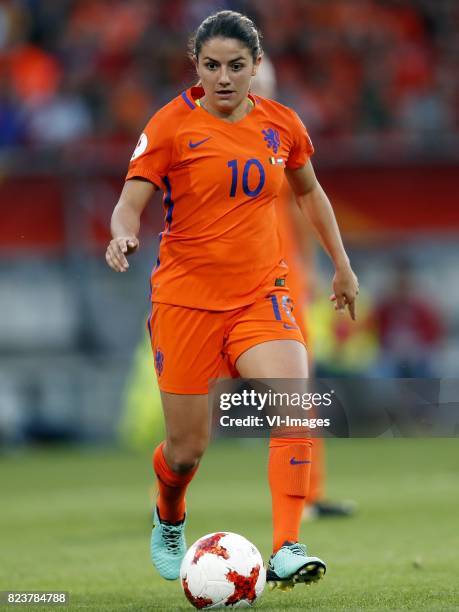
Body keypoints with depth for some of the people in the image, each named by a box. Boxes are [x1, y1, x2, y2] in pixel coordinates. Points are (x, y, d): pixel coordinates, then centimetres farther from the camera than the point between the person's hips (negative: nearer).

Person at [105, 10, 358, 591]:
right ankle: (169, 520, 39)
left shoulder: (280, 124, 5)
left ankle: (286, 550, -27)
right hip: (186, 298, -2)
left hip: (261, 296, 2)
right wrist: (123, 236, -32)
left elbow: (309, 191, 22)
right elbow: (130, 202, -9)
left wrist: (342, 265, 23)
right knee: (187, 451, 4)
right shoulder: (172, 124, -6)